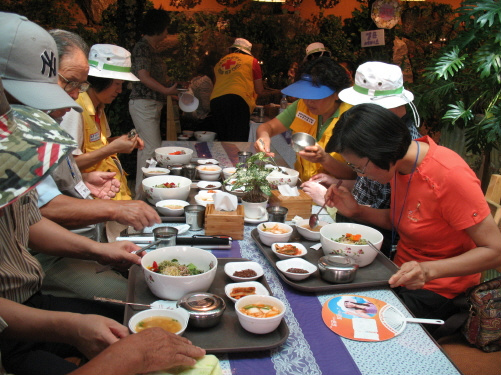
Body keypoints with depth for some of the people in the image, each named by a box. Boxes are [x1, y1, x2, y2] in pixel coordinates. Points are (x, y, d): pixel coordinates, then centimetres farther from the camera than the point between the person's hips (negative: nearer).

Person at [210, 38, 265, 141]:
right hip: (237, 99, -4)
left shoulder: (220, 62, 26)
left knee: (222, 140, 10)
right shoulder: (251, 60, 16)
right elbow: (259, 91, 17)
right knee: (238, 141, -7)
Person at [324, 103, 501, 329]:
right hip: (403, 273, 7)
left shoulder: (449, 175, -27)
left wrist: (428, 270, -35)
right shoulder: (401, 163, -2)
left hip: (437, 291, -7)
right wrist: (356, 210, -6)